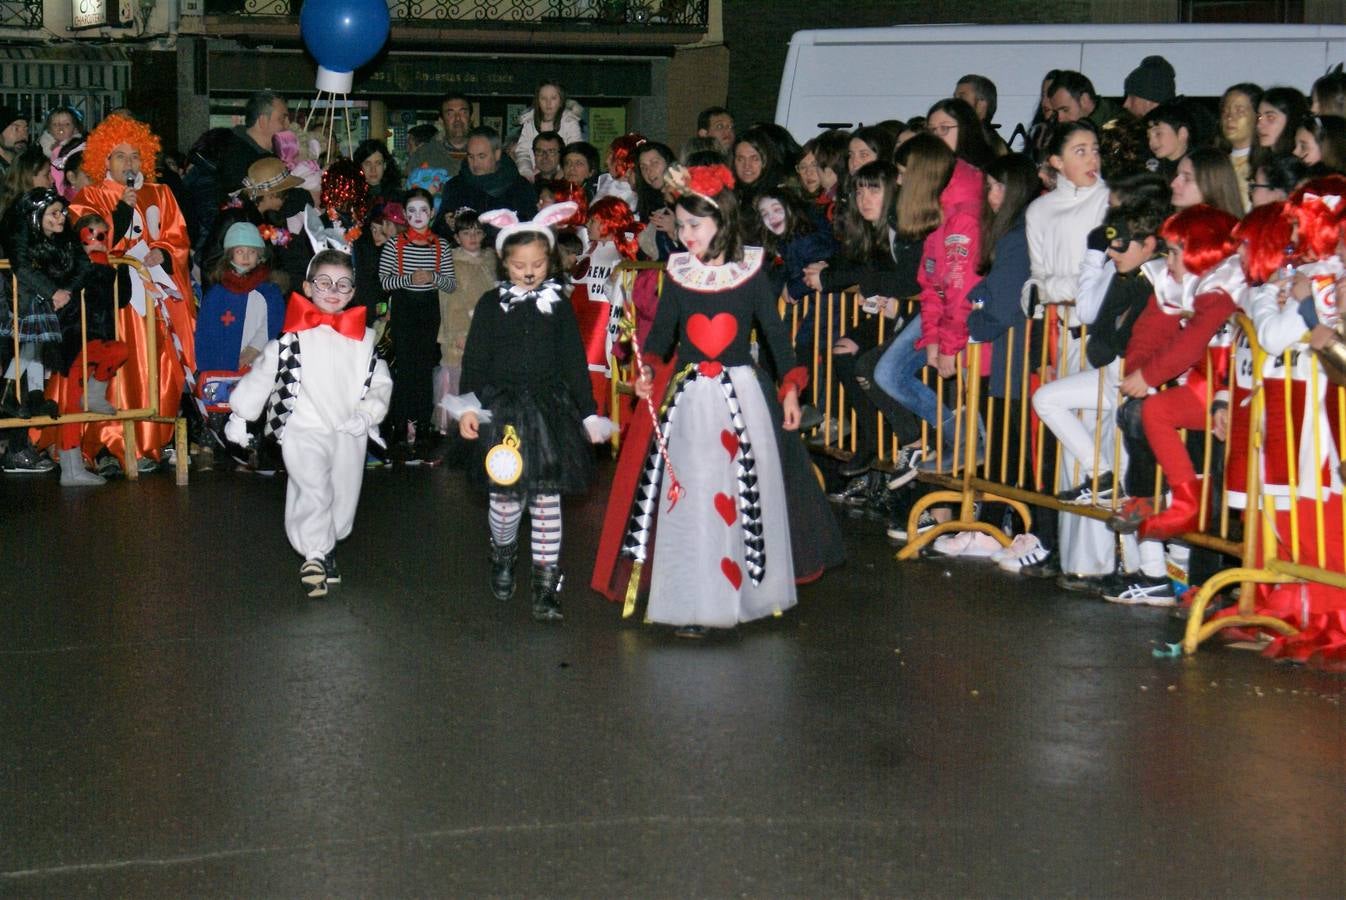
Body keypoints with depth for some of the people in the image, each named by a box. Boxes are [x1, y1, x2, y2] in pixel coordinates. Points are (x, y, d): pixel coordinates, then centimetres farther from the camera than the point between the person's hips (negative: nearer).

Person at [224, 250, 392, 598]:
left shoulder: (363, 338, 8)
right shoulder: (293, 337, -2)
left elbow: (380, 382, 12)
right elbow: (261, 376, 4)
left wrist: (368, 413, -5)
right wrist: (239, 416, 7)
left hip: (350, 434, 4)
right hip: (304, 430, -4)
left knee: (343, 499, 9)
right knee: (313, 491, -19)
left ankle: (325, 549, 29)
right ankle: (314, 555, -6)